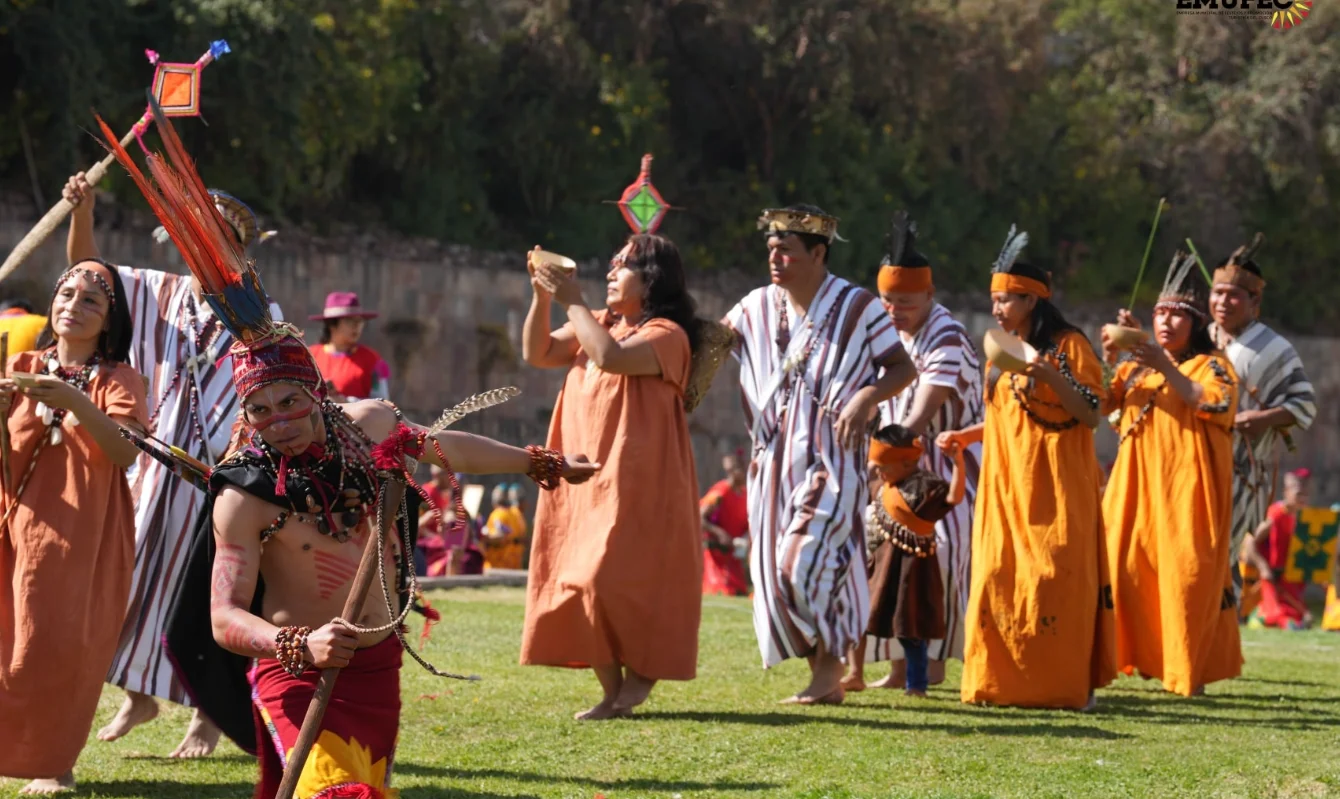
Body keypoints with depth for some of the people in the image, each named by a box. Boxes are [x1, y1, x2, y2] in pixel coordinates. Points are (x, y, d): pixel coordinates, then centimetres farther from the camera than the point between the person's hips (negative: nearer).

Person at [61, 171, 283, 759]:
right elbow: (85, 270, 8)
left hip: (219, 474, -3)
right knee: (134, 578, 5)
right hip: (152, 472, 3)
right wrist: (82, 212, -7)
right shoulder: (159, 295, 7)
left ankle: (207, 713, 11)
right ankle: (138, 695, 21)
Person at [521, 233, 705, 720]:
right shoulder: (599, 326, 17)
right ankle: (613, 691, 8)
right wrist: (542, 298, -4)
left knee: (613, 581, -15)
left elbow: (610, 357, -25)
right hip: (585, 482, 8)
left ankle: (643, 670, 5)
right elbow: (537, 354, 10)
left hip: (635, 486, -8)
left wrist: (573, 301, -18)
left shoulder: (666, 334, -8)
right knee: (580, 586, 3)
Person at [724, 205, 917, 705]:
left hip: (832, 457, -6)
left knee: (804, 561, -18)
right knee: (777, 569, 4)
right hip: (777, 460, 6)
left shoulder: (856, 307, -5)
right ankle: (826, 681, 14)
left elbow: (903, 368, -5)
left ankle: (830, 665, -1)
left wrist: (867, 396, -22)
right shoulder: (757, 308, 8)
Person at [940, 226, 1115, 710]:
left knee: (1052, 582, -10)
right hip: (1006, 484, 7)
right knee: (998, 579, -1)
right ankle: (1004, 682, 3)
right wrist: (966, 435, 12)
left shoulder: (1068, 346, -4)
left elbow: (1090, 416, -10)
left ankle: (1067, 686, -6)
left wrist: (1052, 377, -22)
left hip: (1053, 483, -7)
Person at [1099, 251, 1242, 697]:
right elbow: (1098, 405, 7)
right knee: (1126, 567, -5)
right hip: (1136, 486, 5)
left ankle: (1189, 672, -1)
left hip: (1186, 488, -4)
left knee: (1187, 575, -7)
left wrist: (1166, 368, -22)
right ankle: (1143, 656, 2)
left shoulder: (1212, 366, 4)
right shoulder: (1137, 367, 18)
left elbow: (1217, 404, -17)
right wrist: (1107, 359, -9)